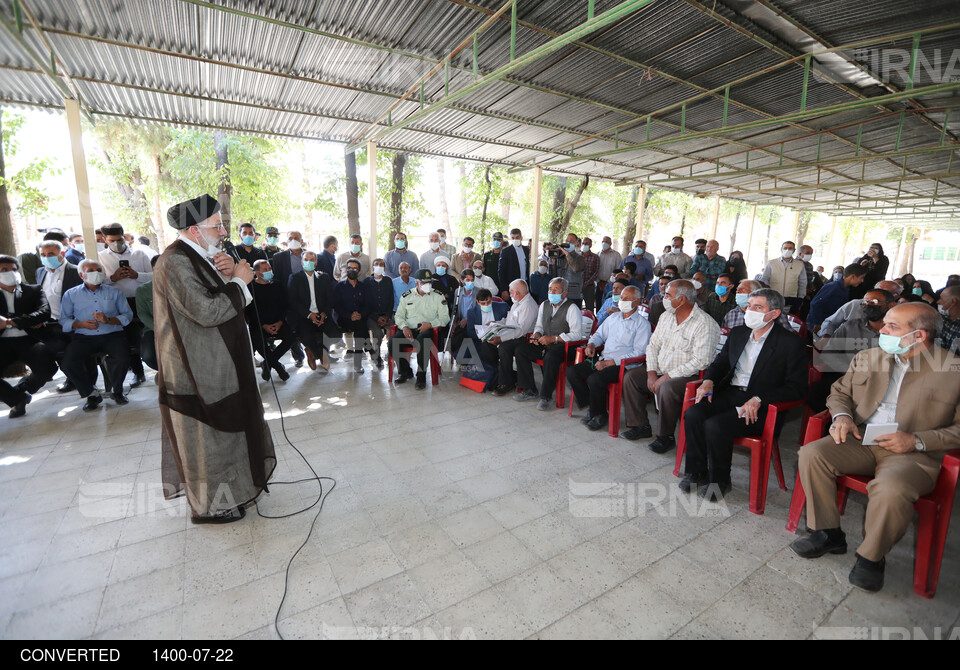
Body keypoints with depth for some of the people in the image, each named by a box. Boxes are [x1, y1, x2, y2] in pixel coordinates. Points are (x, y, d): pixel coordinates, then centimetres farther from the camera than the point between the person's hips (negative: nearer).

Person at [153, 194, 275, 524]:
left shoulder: (197, 257, 10)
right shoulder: (176, 262, -21)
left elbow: (218, 297, 14)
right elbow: (207, 311, -28)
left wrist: (227, 274, -5)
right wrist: (239, 279, -18)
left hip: (212, 361, 10)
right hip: (198, 367, -10)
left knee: (219, 430, 21)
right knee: (205, 435, 4)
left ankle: (220, 488, 38)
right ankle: (207, 505, 23)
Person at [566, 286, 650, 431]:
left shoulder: (642, 324, -3)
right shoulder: (613, 318, 18)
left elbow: (638, 353, -12)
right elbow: (599, 334, 30)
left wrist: (610, 362, -18)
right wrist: (591, 344, 4)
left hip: (624, 366, -7)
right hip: (603, 360, 7)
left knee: (594, 379, -32)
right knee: (571, 371, -10)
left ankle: (600, 415, -5)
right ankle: (591, 407, 1)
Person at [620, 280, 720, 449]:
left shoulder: (704, 323, -15)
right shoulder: (666, 316, 9)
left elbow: (700, 362, -23)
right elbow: (653, 345, 10)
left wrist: (667, 377, -23)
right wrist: (651, 373, -4)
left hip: (688, 375, -8)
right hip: (660, 371, 8)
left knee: (667, 389, -35)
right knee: (630, 377, -5)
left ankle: (666, 436, -13)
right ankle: (640, 426, 5)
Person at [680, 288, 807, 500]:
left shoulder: (791, 343, -6)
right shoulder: (738, 333, 13)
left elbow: (796, 388, -10)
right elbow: (721, 361, 22)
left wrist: (758, 400, -22)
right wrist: (708, 381, 0)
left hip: (761, 406, -6)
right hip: (729, 394, 6)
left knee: (715, 425, -29)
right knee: (692, 415, -21)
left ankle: (720, 480, -3)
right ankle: (697, 472, -2)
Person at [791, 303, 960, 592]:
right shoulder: (866, 358, 11)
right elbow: (839, 392, 18)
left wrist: (918, 440, -16)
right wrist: (842, 415, -3)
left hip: (913, 453, -4)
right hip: (860, 440, 4)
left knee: (891, 489, -35)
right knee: (811, 453, -23)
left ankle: (871, 556, -5)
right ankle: (829, 534, -3)